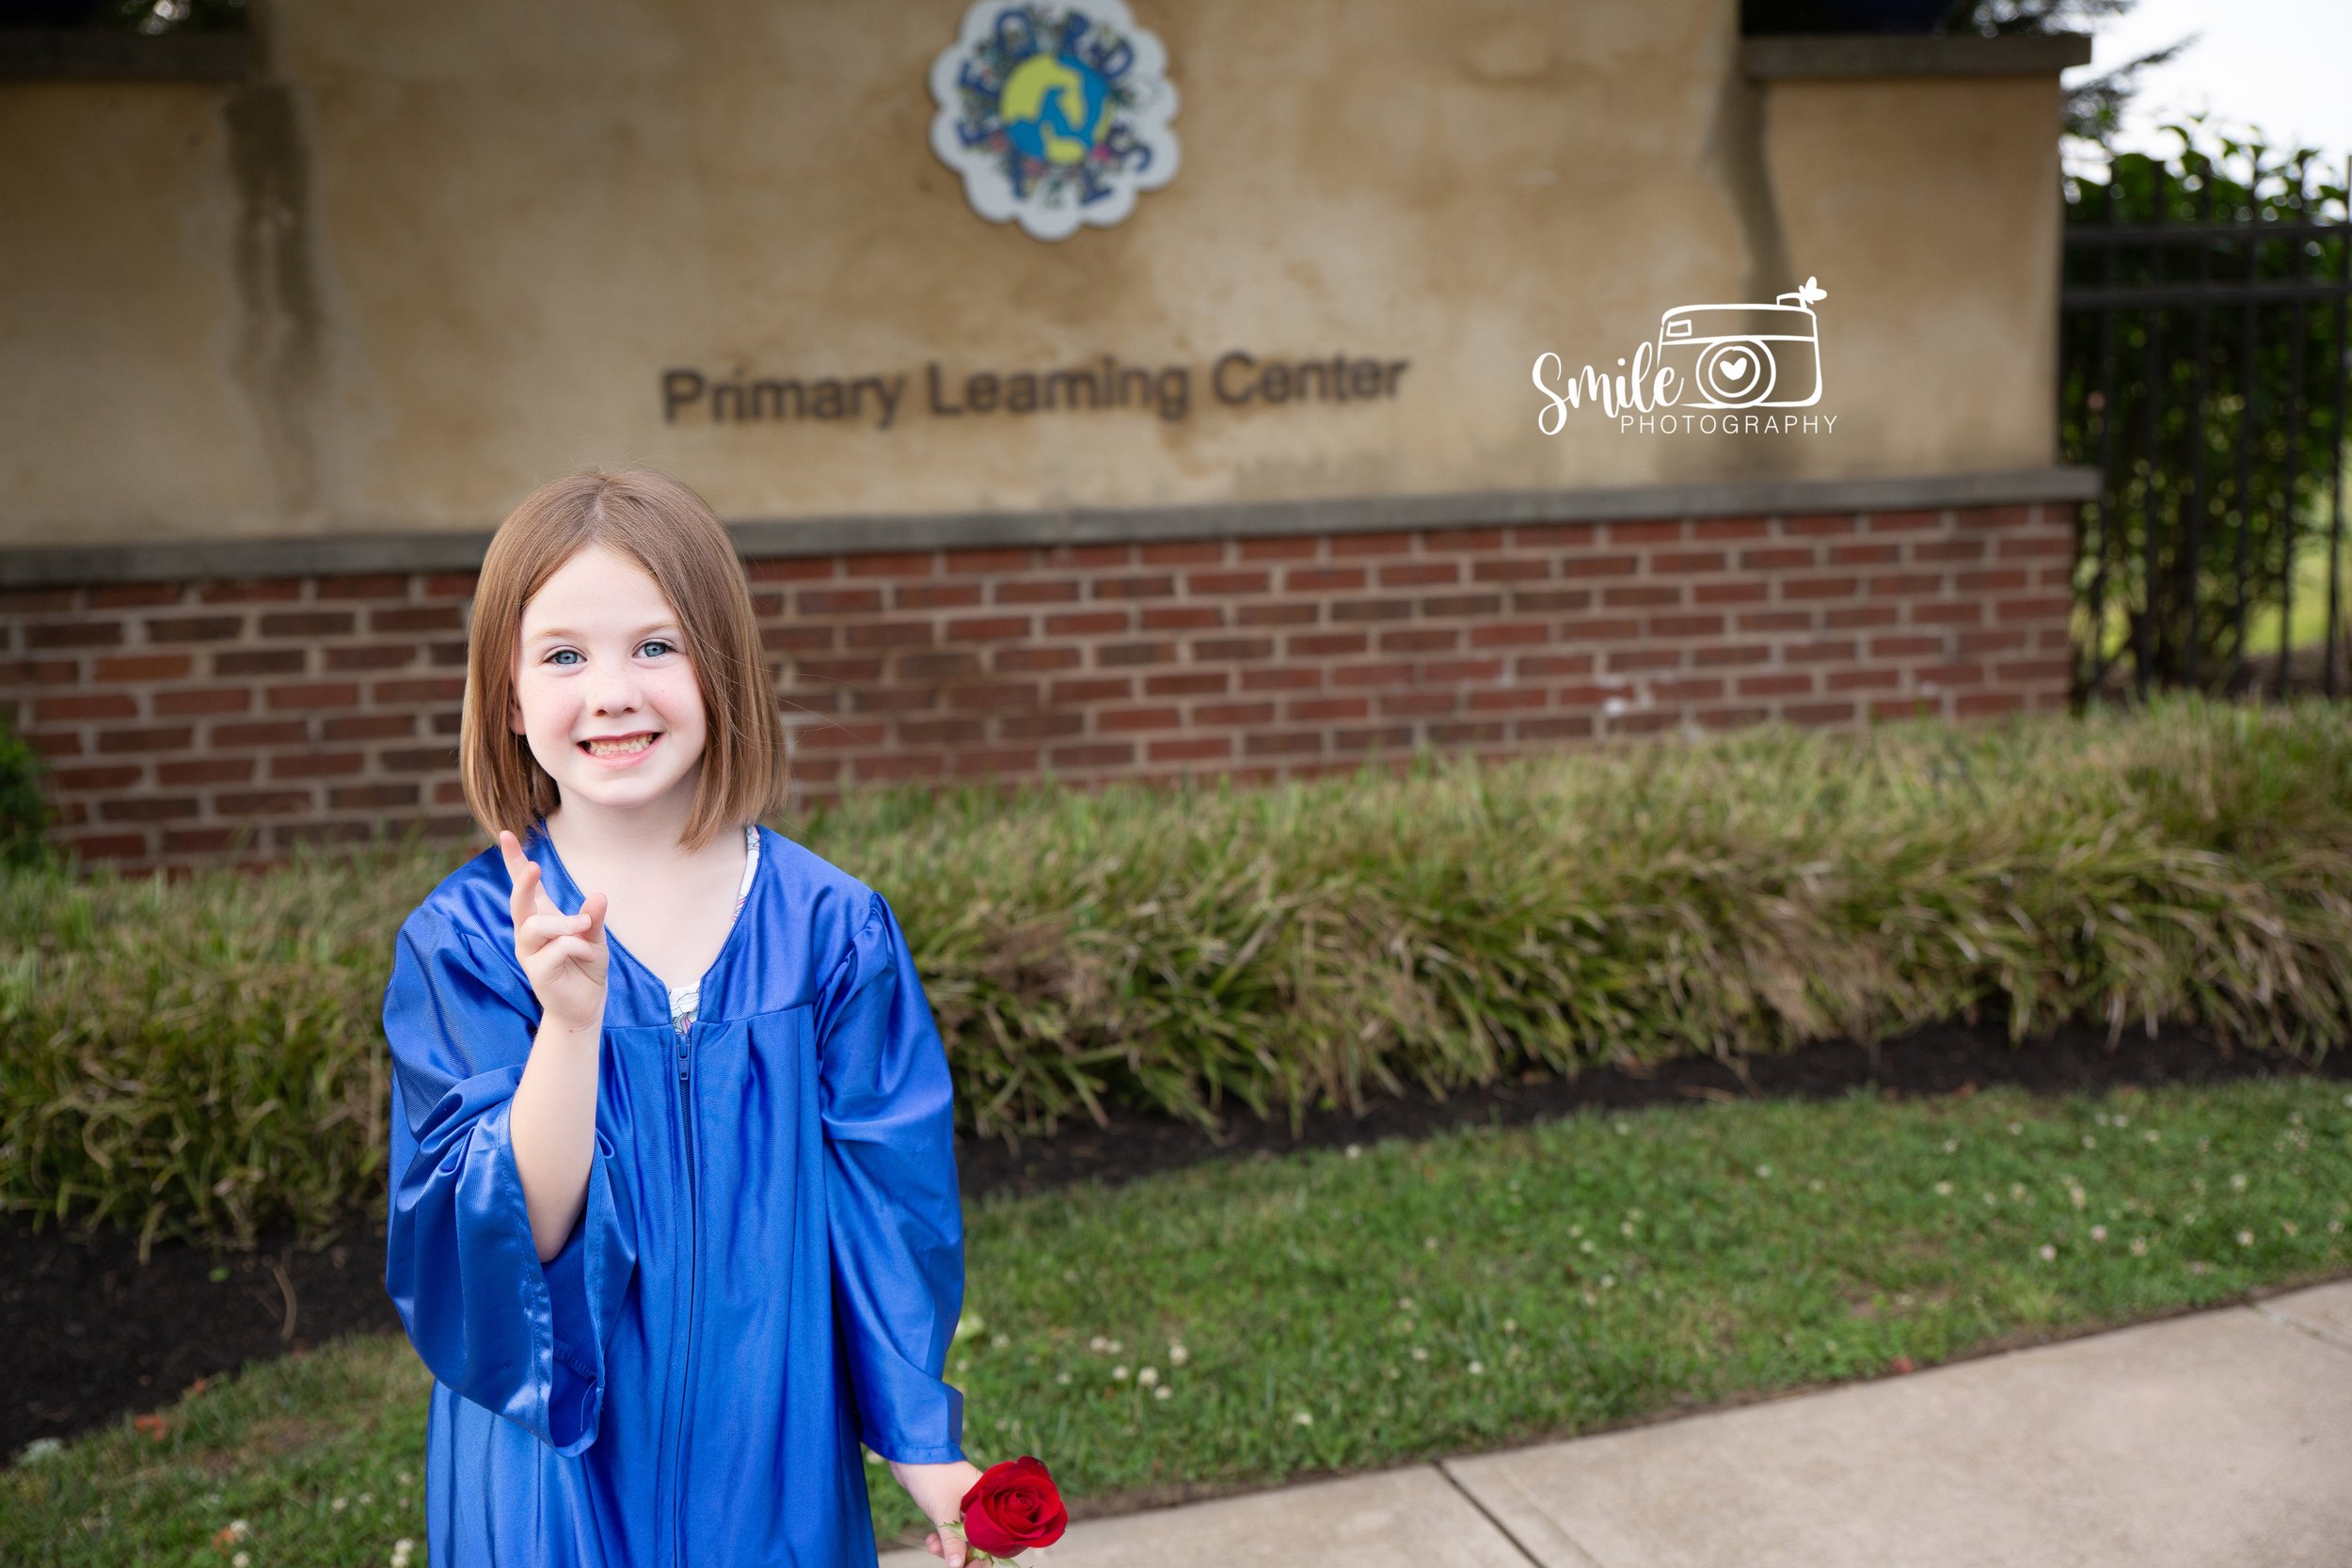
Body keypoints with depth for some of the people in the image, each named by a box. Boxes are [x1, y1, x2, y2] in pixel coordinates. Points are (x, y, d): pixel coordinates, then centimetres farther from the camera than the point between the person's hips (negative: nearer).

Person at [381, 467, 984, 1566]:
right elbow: (512, 1231, -17)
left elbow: (888, 1191, -2)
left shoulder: (832, 928, -10)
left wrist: (922, 1437, 3)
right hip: (564, 1459, -1)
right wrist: (571, 1024, -32)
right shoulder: (463, 940, -12)